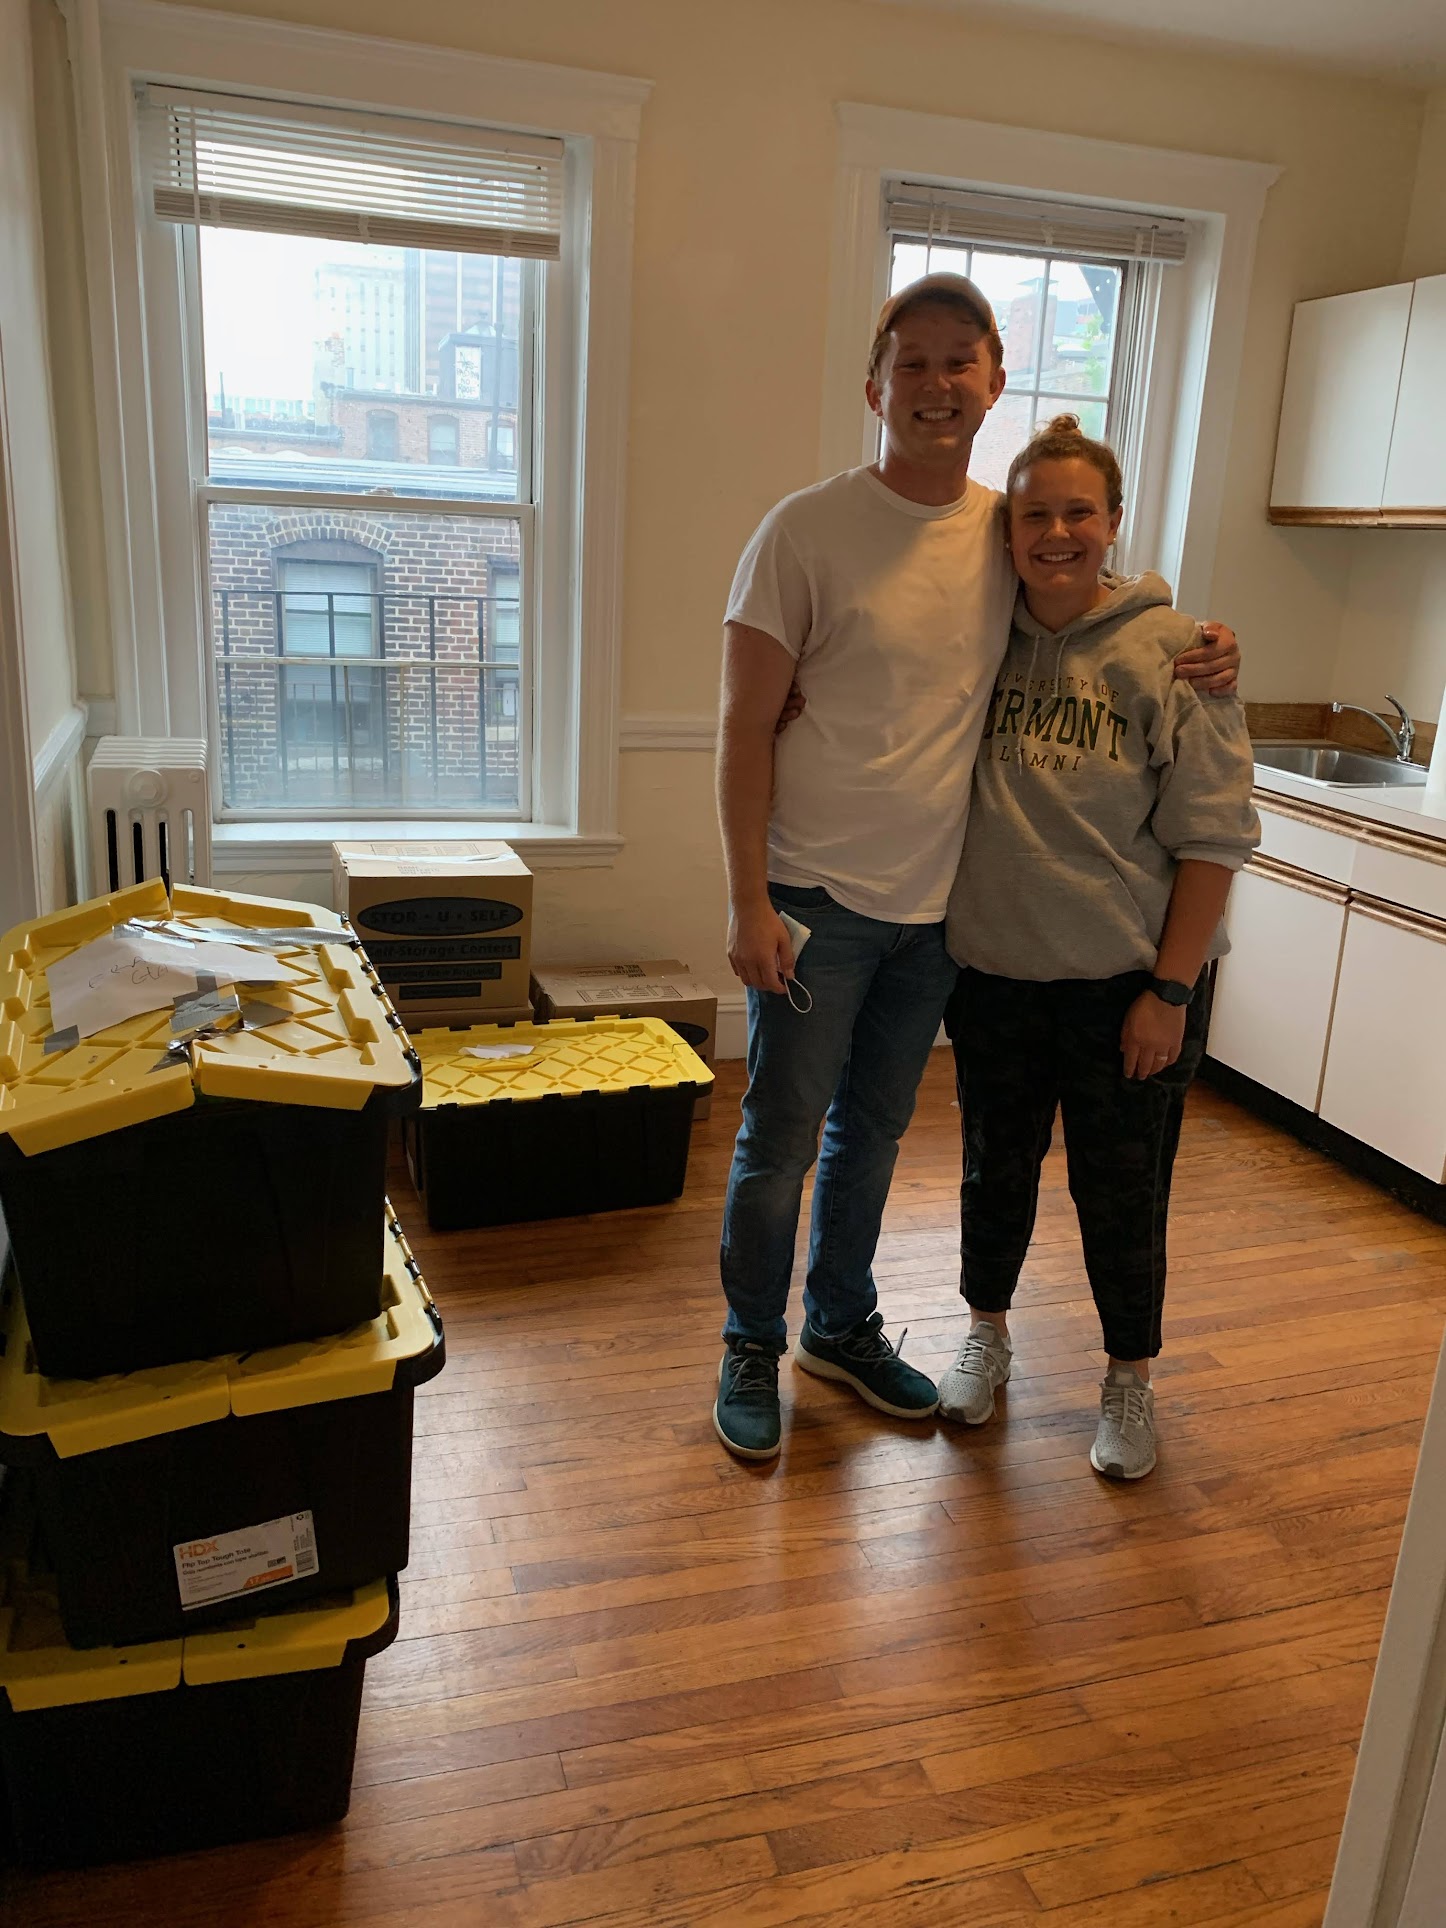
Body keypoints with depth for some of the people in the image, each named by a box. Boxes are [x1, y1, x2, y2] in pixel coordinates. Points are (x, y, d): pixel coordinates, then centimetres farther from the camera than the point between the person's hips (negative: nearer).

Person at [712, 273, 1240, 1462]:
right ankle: (752, 1350, 28)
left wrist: (1198, 653, -1)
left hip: (938, 901, 5)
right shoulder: (808, 530, -11)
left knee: (874, 1129, 19)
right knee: (781, 1141, 6)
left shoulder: (1008, 531, 3)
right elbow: (747, 729, -11)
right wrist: (750, 903, -14)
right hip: (818, 898, -4)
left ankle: (843, 1325, 39)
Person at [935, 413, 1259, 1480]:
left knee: (1121, 1192, 10)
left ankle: (1131, 1377, 33)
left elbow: (1215, 834, -10)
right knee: (997, 1168, 18)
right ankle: (988, 1334, 41)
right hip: (993, 970, 3)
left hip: (1125, 980, -3)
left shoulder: (1173, 651, -10)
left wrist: (1170, 990, -13)